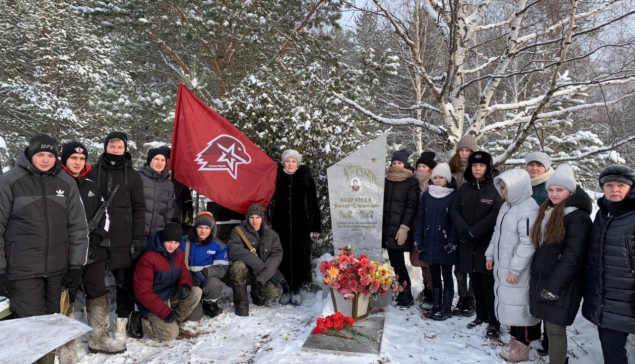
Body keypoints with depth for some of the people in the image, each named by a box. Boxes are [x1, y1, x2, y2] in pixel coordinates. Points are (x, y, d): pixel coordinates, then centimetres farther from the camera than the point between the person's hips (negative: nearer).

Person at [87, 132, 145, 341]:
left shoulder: (133, 176, 5)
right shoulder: (93, 172, 6)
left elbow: (138, 209, 3)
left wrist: (138, 238, -4)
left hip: (123, 236, -1)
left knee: (124, 279, 3)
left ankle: (122, 320, 14)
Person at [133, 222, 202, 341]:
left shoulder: (178, 253, 1)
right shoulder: (148, 258, -22)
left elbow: (184, 272, 6)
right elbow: (143, 293, -21)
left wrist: (185, 285, -20)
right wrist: (165, 311, -25)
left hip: (172, 296, 7)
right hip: (153, 304, -7)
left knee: (196, 292, -15)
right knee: (170, 333, -21)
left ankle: (175, 320, 0)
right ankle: (143, 322, 5)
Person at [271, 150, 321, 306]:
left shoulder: (306, 178, -1)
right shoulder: (277, 178, 3)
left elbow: (313, 203, -2)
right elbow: (271, 200, 3)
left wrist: (315, 226, -6)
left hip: (301, 226, -1)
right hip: (281, 225, 1)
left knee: (299, 257, 4)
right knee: (284, 257, 6)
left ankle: (296, 290, 16)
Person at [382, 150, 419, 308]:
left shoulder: (412, 182, -1)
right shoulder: (386, 180, 14)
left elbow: (411, 206, -7)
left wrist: (404, 228, -16)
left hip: (400, 229, -5)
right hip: (387, 228, 5)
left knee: (397, 262, -7)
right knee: (395, 262, 5)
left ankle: (406, 295, 6)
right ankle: (402, 293, 15)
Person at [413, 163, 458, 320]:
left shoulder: (453, 196, -5)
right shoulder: (426, 195, 8)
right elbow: (420, 218, 8)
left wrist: (452, 241, -15)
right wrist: (418, 238, 2)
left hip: (445, 243, -4)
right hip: (429, 242, 4)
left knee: (446, 275, 4)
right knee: (434, 275, 13)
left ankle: (446, 308, 12)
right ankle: (436, 306, 23)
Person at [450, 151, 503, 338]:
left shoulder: (496, 188, -6)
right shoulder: (464, 188, 11)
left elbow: (496, 215, -15)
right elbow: (454, 210, 6)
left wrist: (473, 231, -17)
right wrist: (464, 230, -11)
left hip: (488, 242, -5)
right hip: (468, 243, 5)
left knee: (488, 283, -4)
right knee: (476, 281, 12)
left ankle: (494, 321, 6)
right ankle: (481, 315, 25)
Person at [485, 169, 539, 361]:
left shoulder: (528, 210, -19)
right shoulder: (507, 205, 10)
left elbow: (528, 244, -21)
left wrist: (515, 269, -20)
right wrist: (490, 255, 17)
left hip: (516, 270, -9)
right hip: (502, 266, 9)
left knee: (518, 305, 0)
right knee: (508, 303, 15)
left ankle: (522, 347, 14)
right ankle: (515, 340, 29)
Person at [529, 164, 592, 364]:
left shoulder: (578, 217, -12)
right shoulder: (547, 212, 13)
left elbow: (573, 257, -18)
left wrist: (554, 285, -19)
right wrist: (536, 277, 15)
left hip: (562, 285, -8)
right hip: (543, 280, 8)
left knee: (555, 328, -4)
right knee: (548, 326, 13)